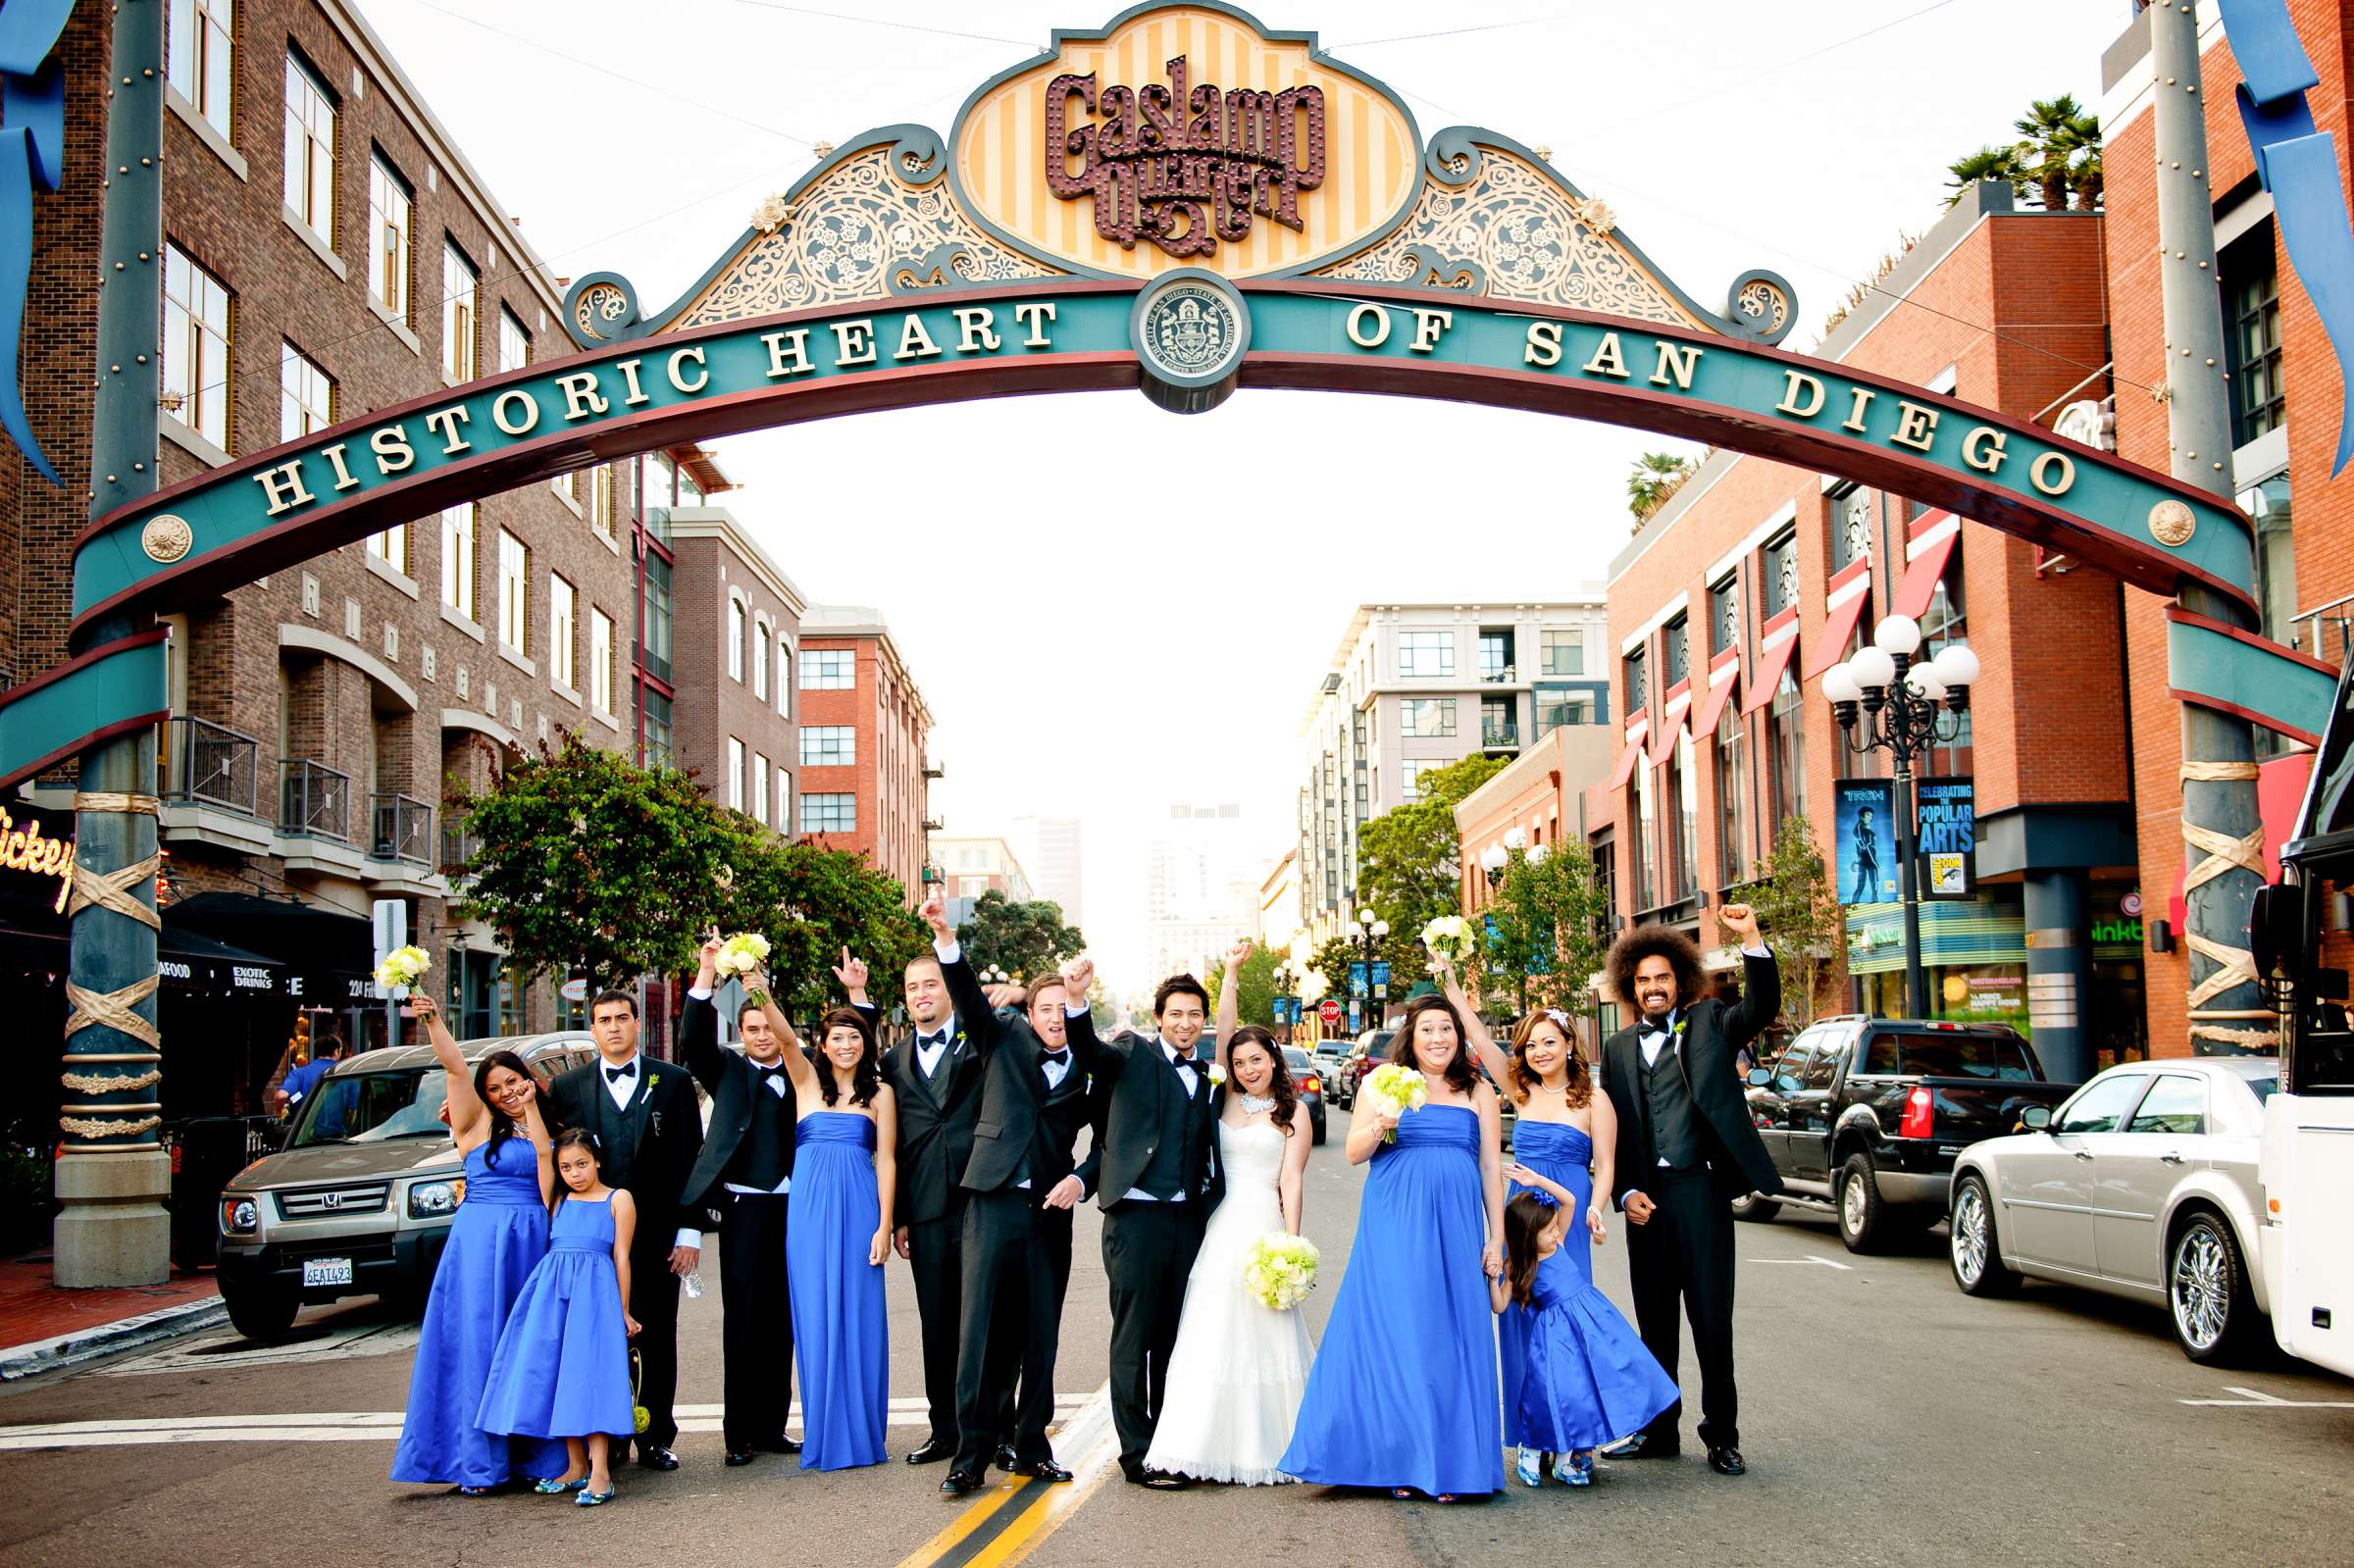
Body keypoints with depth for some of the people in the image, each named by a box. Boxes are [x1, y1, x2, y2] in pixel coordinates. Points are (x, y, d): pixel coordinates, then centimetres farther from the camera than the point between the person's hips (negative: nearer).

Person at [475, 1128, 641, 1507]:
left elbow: (621, 1256, 6)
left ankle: (599, 1471, -18)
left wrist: (623, 1311, 4)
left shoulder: (618, 1200, 8)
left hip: (595, 1291, -4)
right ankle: (575, 1465, 8)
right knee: (552, 1372, -1)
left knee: (590, 1370, -13)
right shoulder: (558, 1201, 19)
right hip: (551, 1290, 4)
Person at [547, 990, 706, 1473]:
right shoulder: (568, 1088, 8)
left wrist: (689, 1231, -3)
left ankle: (655, 1438, 13)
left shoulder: (673, 1082, 5)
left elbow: (690, 1160, 2)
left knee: (657, 1341, 5)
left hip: (656, 1234, -1)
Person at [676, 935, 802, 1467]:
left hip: (794, 1207, 3)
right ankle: (739, 1433, 2)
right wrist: (707, 974, -21)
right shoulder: (727, 1070, 7)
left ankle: (771, 1426, 16)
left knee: (781, 1321, 8)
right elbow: (694, 1039, -9)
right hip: (745, 1207, -3)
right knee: (742, 1320, -2)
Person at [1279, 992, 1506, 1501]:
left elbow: (1491, 1167, 10)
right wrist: (1381, 1125, -19)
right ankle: (1398, 1461, 4)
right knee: (1392, 1336, -4)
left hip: (1456, 1231, 1)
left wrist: (1496, 1239, 5)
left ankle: (1447, 1463, 6)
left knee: (1451, 1339, 0)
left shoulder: (1478, 1093, 11)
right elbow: (1354, 1153, 1)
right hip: (1394, 1230, -1)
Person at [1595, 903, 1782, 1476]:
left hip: (1701, 1191, -3)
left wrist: (1752, 941, -26)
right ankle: (1659, 1430, 20)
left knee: (1712, 1319, 0)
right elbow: (1611, 1131, 11)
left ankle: (1722, 1435, 9)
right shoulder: (1619, 1047, 12)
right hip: (1645, 1196, 3)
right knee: (1655, 1321, 11)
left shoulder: (1708, 1023, 6)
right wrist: (1625, 1192, -2)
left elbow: (1762, 1009, -13)